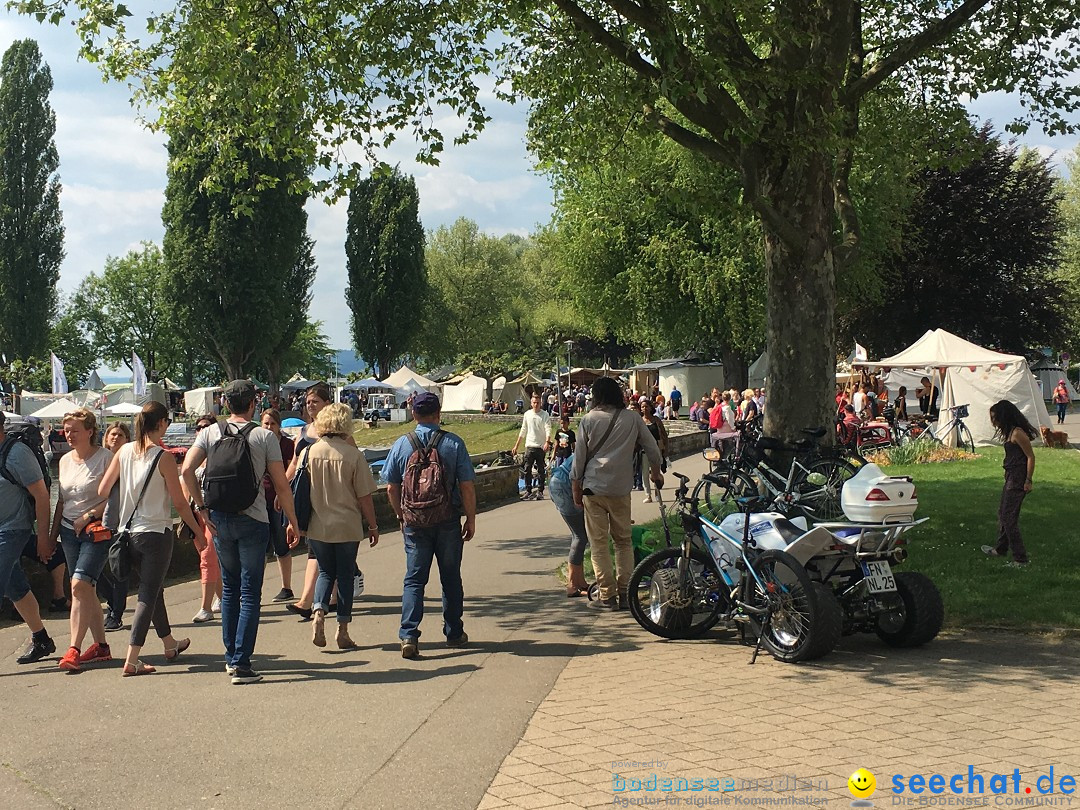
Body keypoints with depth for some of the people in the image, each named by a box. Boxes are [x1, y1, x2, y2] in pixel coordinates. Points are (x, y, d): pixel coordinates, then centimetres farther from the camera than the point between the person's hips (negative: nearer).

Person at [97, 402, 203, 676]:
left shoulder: (124, 451, 1)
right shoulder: (163, 457, -14)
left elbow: (102, 491, 4)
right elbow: (179, 503, -11)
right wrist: (198, 530, 0)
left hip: (129, 531, 6)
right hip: (157, 532, -6)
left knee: (154, 589, 21)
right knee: (148, 595, -1)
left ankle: (170, 643, 38)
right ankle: (131, 660, -8)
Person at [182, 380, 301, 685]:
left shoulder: (210, 433, 3)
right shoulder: (264, 436, -5)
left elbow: (187, 470, -7)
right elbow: (281, 485, -5)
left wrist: (202, 506, 1)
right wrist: (292, 521, 4)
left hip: (220, 519, 4)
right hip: (253, 520, -4)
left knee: (229, 589, 17)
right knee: (250, 594, 1)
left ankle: (231, 657, 23)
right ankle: (241, 663, -4)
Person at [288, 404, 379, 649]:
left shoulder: (309, 452, -3)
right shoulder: (353, 455, -11)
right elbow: (364, 497, -8)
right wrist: (373, 526, 4)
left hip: (317, 526, 2)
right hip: (348, 527, -2)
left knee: (326, 571, 19)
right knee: (345, 575, 10)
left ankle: (319, 613, -3)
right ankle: (343, 631, 12)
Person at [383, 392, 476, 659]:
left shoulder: (401, 444, -2)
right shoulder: (454, 443, -6)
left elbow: (391, 488, 2)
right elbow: (467, 486, -7)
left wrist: (401, 516, 16)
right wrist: (471, 519, 3)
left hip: (415, 522, 1)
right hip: (448, 521, 0)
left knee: (414, 579, 5)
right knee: (451, 578, 13)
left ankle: (408, 635, -8)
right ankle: (454, 633, 23)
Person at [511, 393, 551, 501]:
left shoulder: (544, 415, -1)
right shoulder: (527, 414, 9)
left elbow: (548, 429, -10)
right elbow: (523, 431, 15)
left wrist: (547, 442, -28)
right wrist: (516, 446, 13)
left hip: (541, 446, -3)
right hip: (529, 446, 3)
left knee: (541, 470, 2)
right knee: (526, 470, -2)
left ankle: (540, 492, 8)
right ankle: (528, 491, 2)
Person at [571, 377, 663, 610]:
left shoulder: (589, 419, -1)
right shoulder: (632, 420, 5)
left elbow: (580, 456, 0)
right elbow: (653, 448, 12)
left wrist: (576, 488, 9)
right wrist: (656, 471, 30)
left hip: (594, 487, -2)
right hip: (621, 488, 2)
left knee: (598, 542, 2)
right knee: (624, 541, 13)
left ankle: (607, 596, 1)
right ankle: (625, 593, 12)